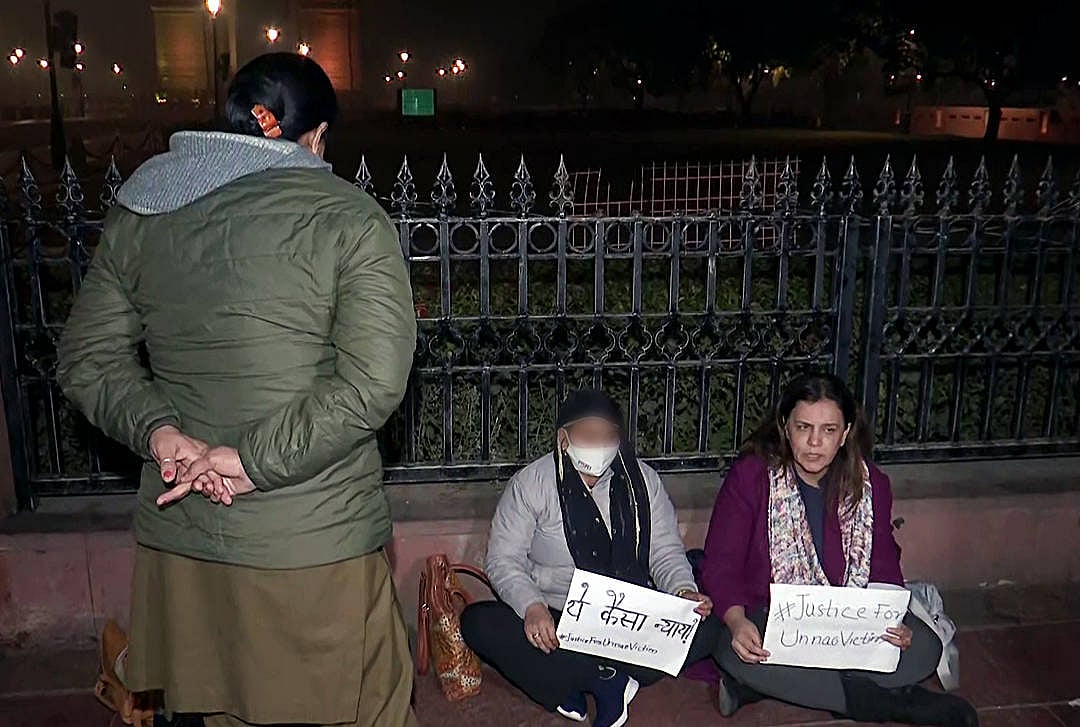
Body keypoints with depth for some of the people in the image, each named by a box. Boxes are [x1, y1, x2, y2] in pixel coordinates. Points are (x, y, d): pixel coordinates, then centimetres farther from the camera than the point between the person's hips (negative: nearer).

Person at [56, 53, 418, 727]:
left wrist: (158, 430, -6)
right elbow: (372, 382, -20)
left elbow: (87, 357, 7)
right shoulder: (349, 218, -11)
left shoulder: (139, 212, 5)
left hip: (179, 534, 5)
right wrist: (253, 461, -16)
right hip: (316, 546, -5)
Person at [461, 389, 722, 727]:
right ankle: (606, 679, -24)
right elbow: (504, 559, -6)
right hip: (550, 621, -1)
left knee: (706, 628, -23)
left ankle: (570, 682, -24)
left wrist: (684, 592, -13)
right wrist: (531, 607, -25)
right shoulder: (531, 483, -3)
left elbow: (665, 551, 8)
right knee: (479, 623, -27)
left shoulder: (643, 480, 5)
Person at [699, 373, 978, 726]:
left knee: (923, 648, -23)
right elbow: (720, 564, -11)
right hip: (768, 620, -3)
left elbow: (883, 571, 6)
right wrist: (737, 621, -31)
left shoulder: (870, 485, 1)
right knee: (734, 653, -36)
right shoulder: (750, 476, -10)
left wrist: (894, 622, -17)